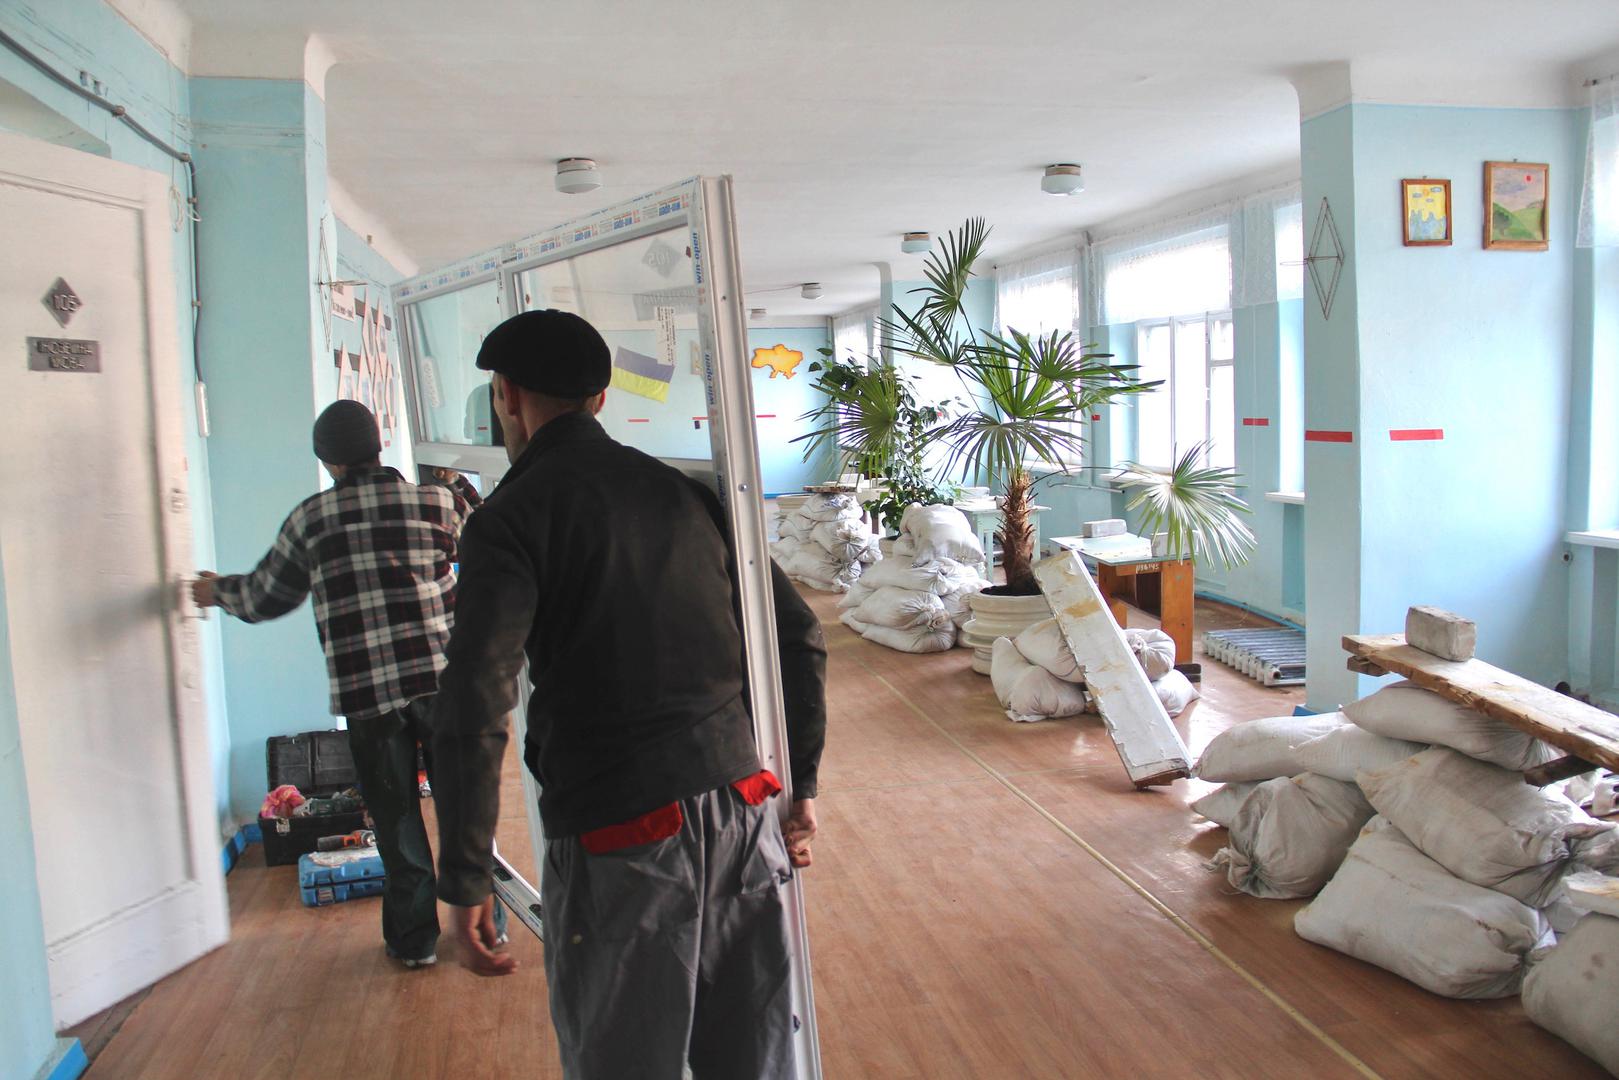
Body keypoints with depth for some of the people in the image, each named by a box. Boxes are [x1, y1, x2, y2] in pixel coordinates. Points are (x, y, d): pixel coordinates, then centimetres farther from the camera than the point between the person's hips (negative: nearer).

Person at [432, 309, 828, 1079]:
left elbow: (473, 713, -17)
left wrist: (465, 884, -8)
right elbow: (800, 635, 12)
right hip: (741, 810, 5)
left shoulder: (512, 518, -6)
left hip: (621, 841, -5)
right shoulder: (683, 493, 10)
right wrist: (801, 785, 19)